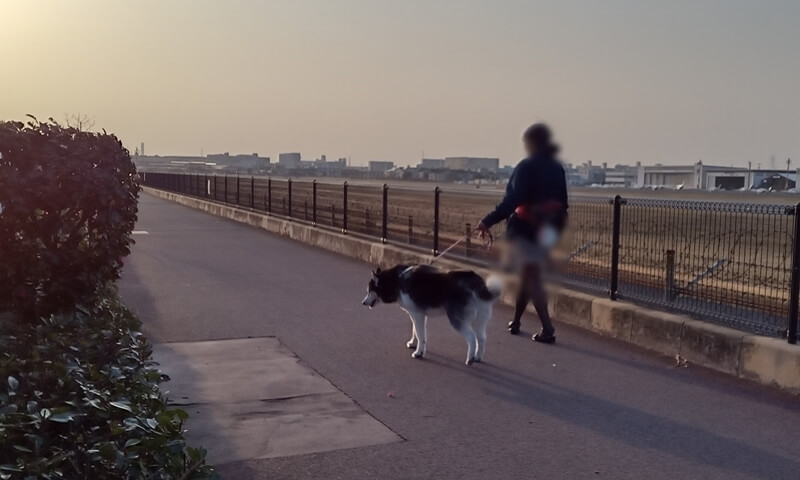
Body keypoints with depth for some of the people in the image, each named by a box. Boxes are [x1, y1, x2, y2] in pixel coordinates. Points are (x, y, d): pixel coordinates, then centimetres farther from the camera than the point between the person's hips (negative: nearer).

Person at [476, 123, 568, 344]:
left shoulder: (527, 167, -13)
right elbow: (562, 203, 12)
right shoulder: (558, 169, 8)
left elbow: (513, 200, -23)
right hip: (548, 230, 7)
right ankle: (515, 321, 28)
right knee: (528, 275, 17)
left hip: (525, 229, -6)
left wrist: (488, 221, -24)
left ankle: (548, 329, -7)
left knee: (532, 278, -1)